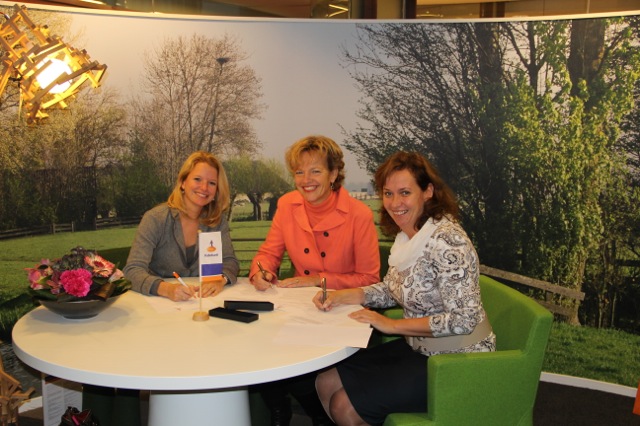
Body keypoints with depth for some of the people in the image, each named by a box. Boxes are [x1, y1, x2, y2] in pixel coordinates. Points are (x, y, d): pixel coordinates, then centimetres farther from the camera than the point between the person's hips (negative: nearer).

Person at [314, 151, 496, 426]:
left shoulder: (446, 239, -25)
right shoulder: (407, 235, 1)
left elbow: (463, 319, -28)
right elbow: (392, 290, 14)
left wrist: (392, 325, -20)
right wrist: (340, 296, -1)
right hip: (419, 348, 8)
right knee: (326, 383, 5)